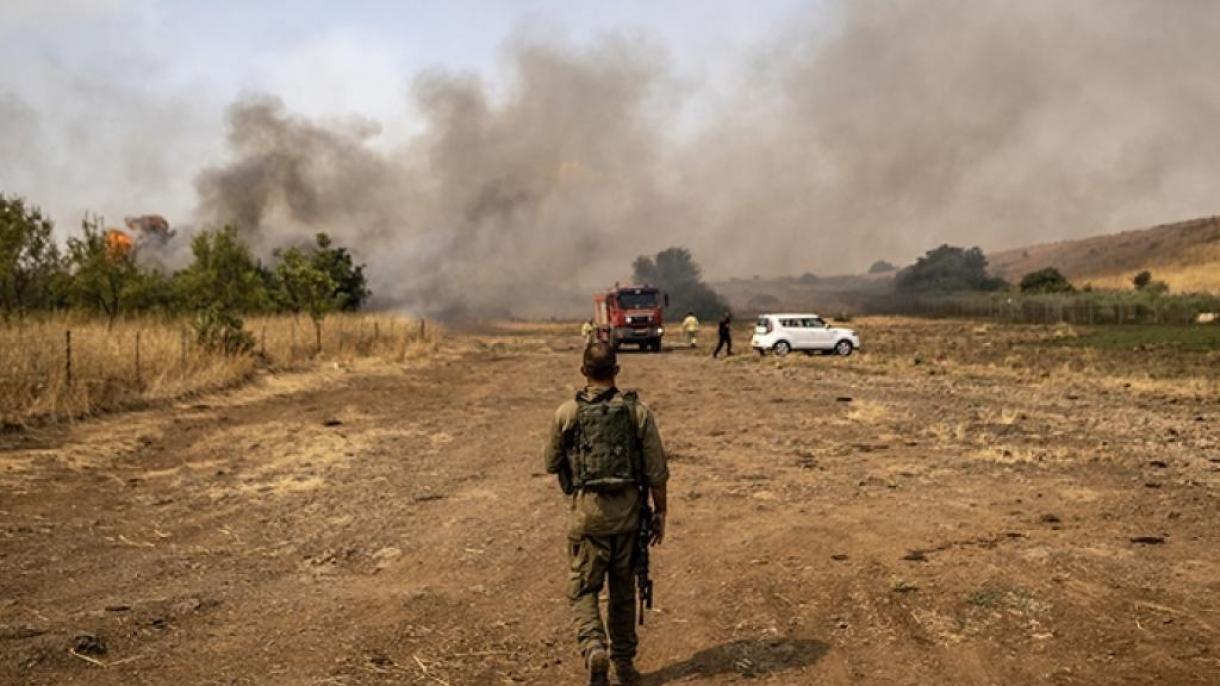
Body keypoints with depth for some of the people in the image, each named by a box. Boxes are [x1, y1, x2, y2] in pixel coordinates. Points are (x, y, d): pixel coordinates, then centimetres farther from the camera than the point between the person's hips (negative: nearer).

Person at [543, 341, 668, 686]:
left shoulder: (567, 413, -6)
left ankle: (594, 648, -15)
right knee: (623, 588, 17)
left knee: (583, 588, 9)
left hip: (587, 509, -2)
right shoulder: (638, 411, -5)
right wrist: (660, 513, 7)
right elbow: (657, 471, -3)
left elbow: (551, 464, 5)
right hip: (628, 510, 2)